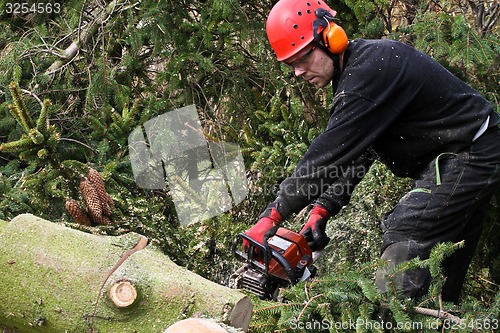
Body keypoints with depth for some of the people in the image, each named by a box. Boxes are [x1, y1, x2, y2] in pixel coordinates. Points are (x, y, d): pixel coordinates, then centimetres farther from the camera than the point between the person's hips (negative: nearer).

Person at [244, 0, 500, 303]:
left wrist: (271, 217, -26)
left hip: (469, 156, -10)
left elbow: (328, 154, -28)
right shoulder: (353, 75, 8)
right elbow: (356, 154, 7)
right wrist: (321, 211, -4)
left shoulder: (369, 70, -24)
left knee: (404, 240, -17)